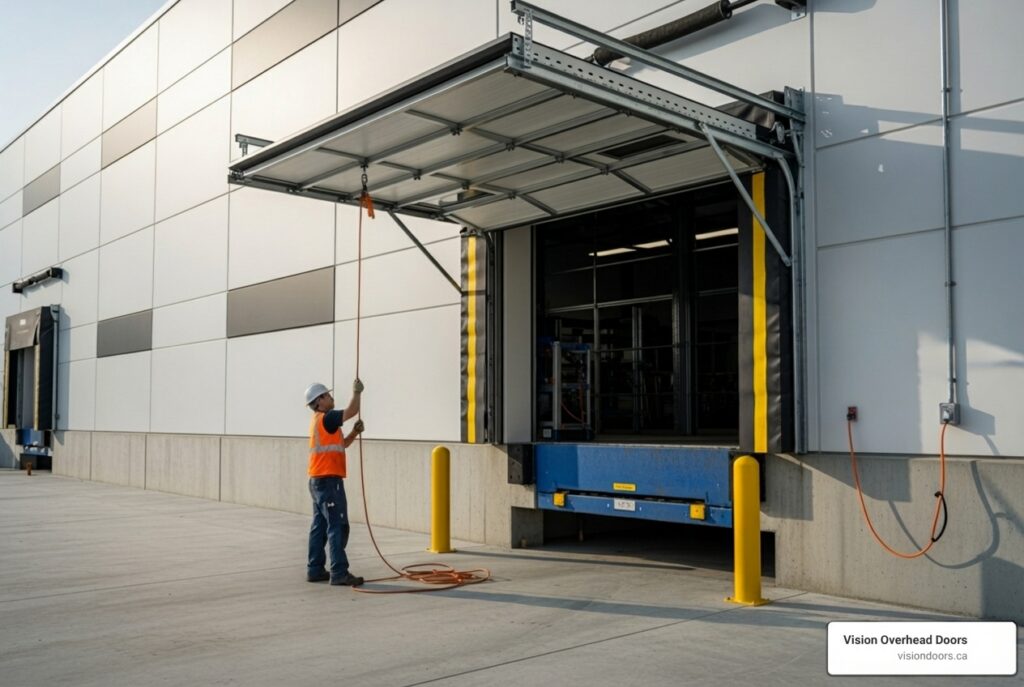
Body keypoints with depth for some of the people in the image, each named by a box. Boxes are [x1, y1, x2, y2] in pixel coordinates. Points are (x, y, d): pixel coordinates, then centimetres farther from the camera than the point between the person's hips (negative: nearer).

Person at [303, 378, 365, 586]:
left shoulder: (323, 421, 18)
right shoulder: (325, 418, -12)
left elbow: (342, 444, 22)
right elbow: (351, 411, -18)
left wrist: (355, 432, 6)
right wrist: (357, 391, -3)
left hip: (319, 481, 10)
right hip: (328, 480, -10)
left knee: (320, 526, 11)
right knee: (337, 526, -10)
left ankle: (315, 570, 15)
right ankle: (339, 573, -10)